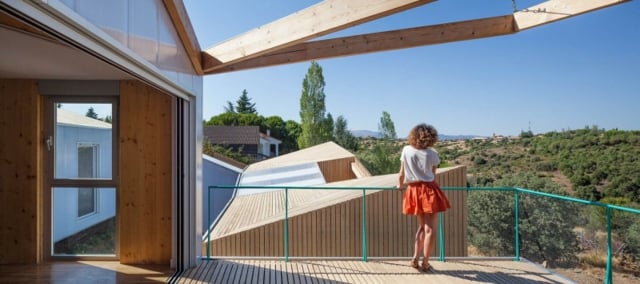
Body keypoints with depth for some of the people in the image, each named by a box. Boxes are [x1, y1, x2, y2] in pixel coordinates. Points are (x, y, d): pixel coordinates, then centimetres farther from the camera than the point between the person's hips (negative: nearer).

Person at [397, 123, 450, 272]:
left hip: (413, 190, 4)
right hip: (429, 190, -4)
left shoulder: (406, 150, -1)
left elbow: (401, 174, 3)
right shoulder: (432, 154, -6)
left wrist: (400, 185, 22)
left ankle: (415, 258, 12)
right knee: (430, 228, 2)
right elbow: (433, 175, 5)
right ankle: (425, 263, 4)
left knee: (422, 226, 19)